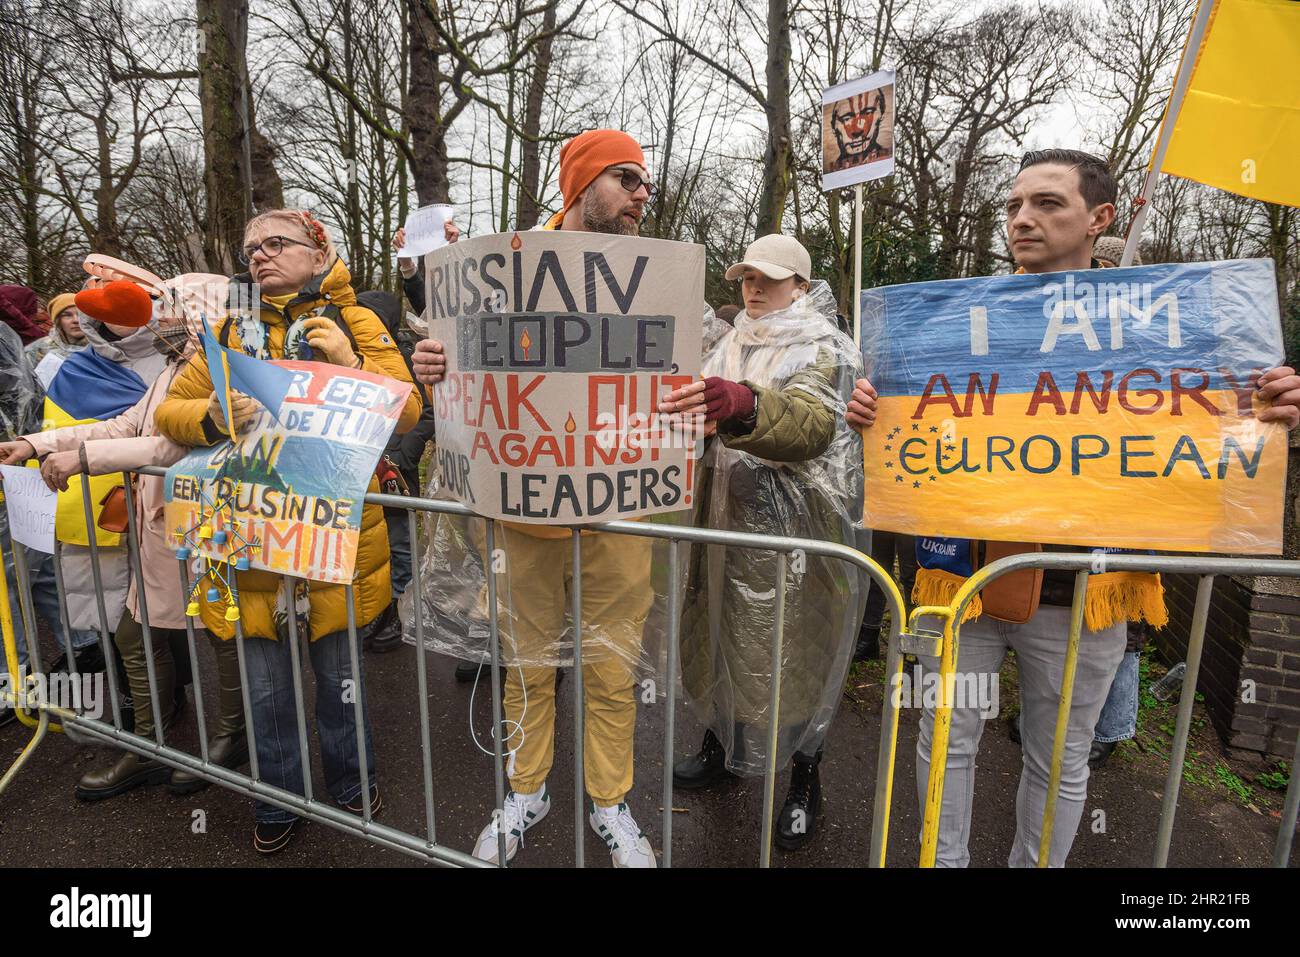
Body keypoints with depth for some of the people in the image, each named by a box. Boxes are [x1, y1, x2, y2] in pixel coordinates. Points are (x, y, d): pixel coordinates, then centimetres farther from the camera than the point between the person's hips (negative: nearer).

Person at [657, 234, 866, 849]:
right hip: (727, 517, 6)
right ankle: (720, 745, 38)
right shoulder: (733, 343, 13)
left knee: (792, 648, 3)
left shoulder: (823, 346, -7)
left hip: (792, 527, -6)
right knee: (720, 632, 15)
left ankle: (805, 782, 25)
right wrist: (690, 405, -4)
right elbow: (711, 419, 20)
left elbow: (814, 423, -27)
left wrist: (741, 405, -46)